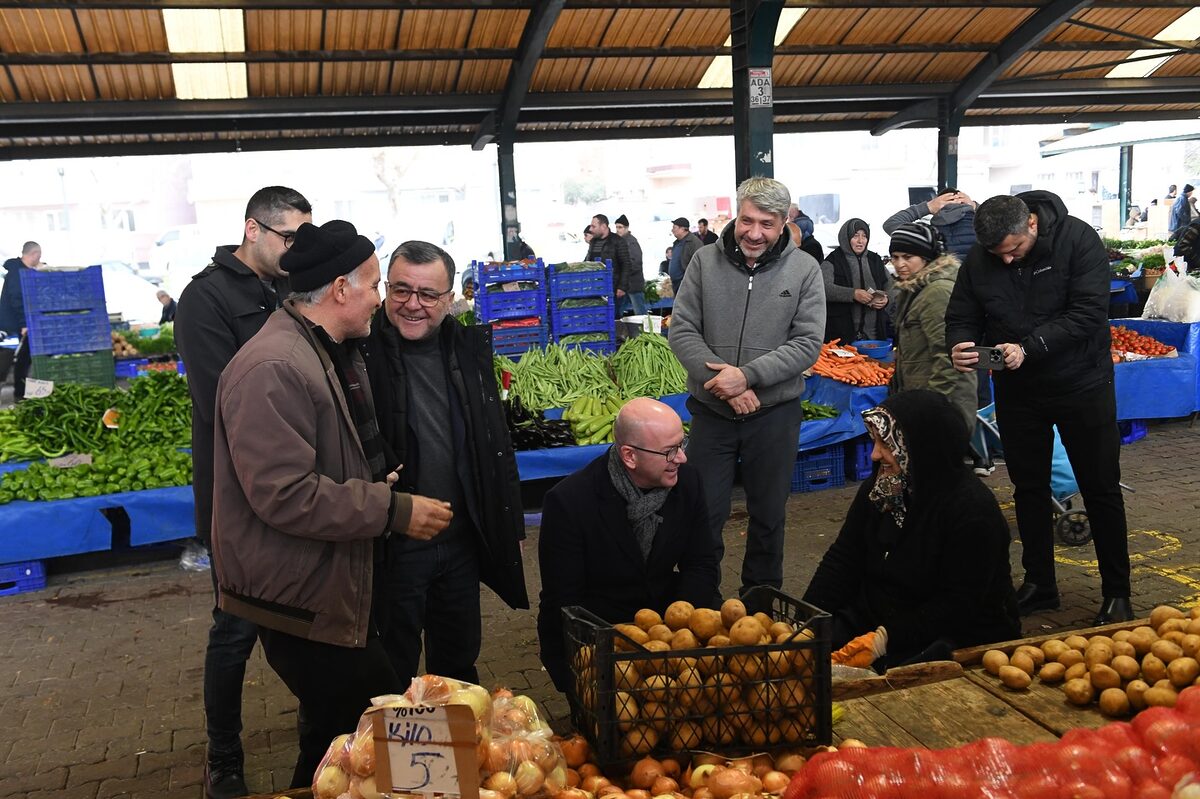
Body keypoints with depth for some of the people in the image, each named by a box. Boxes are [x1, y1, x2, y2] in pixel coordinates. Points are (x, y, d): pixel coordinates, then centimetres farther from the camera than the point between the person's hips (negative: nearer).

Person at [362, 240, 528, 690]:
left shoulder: (469, 349, 3)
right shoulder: (360, 352, -13)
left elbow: (497, 443, 12)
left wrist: (508, 521, 13)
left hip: (462, 543, 5)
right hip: (392, 547, -5)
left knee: (460, 662, 22)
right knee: (392, 675, 13)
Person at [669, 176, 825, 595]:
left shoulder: (804, 269, -4)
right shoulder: (705, 261, -3)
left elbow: (807, 342, -8)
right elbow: (682, 330, -4)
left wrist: (747, 376, -19)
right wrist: (723, 382, -16)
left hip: (775, 413, 0)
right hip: (711, 410, 0)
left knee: (769, 515, 14)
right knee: (704, 514, 7)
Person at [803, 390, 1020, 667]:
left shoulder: (974, 511, -18)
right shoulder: (877, 490, 5)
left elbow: (958, 605, -19)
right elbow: (842, 559, 4)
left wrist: (888, 638, -24)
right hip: (871, 619, 6)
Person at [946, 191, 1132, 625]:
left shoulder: (1078, 240, -17)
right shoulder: (979, 259, -7)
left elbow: (1088, 313, -24)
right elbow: (960, 316, 0)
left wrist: (1028, 348, -33)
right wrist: (960, 345, -23)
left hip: (1081, 385, -3)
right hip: (1017, 391, 4)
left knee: (1101, 489, 5)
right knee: (1029, 489, 13)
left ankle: (1117, 593, 18)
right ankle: (1038, 584, 27)